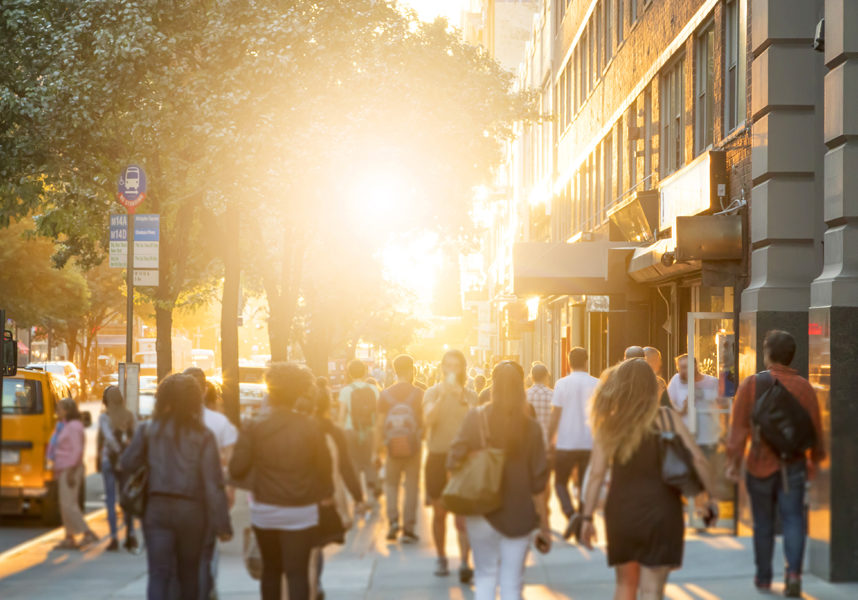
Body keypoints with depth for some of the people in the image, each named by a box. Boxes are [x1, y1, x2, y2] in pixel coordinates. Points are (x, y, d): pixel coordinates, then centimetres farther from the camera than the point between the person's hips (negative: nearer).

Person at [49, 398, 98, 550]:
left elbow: (77, 450, -21)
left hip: (71, 469, -10)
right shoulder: (63, 426, 17)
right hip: (63, 469, 10)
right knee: (66, 505, 9)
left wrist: (71, 472, -24)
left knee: (68, 504, -14)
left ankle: (88, 534, -13)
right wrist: (57, 471, 18)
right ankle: (69, 539, 11)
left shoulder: (74, 426, -14)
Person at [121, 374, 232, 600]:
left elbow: (127, 464, 1)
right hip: (192, 511, 0)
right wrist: (222, 524, -6)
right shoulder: (203, 436, -6)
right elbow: (213, 483, -9)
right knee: (189, 573, 17)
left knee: (159, 574, -3)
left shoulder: (148, 430, -2)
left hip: (157, 507, 0)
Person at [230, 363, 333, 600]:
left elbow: (237, 469, -9)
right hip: (300, 512, -1)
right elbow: (324, 465, 1)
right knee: (298, 572, -1)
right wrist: (327, 493, 20)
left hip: (264, 510, 1)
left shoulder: (254, 429, -9)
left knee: (271, 569, 19)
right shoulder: (311, 427, -8)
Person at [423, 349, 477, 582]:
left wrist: (462, 398, -14)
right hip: (438, 456, 0)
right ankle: (441, 559, 21)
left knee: (463, 514, -9)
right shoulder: (434, 392, 2)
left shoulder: (470, 396, 6)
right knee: (439, 512, 8)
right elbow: (428, 419, -15)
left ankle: (465, 563, -11)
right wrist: (443, 395, -24)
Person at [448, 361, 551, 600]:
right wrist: (544, 526, 3)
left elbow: (455, 460, -11)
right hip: (518, 515, 0)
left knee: (485, 577, 15)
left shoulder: (476, 419, -6)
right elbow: (538, 483, -4)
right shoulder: (531, 427, -5)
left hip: (482, 511, 0)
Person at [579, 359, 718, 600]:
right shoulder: (667, 418, -4)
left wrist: (587, 517, 0)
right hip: (660, 513, -1)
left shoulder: (609, 425, -2)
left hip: (621, 514, 2)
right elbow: (697, 459, -9)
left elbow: (596, 475, -5)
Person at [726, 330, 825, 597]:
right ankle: (794, 571, -17)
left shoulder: (751, 384, -5)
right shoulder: (804, 387, 0)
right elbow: (815, 428, 4)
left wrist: (734, 461, -6)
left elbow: (738, 427, -9)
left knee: (763, 523, 11)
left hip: (760, 464, -1)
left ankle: (764, 577, 20)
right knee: (793, 520, 2)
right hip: (793, 466, 1)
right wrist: (815, 461, 17)